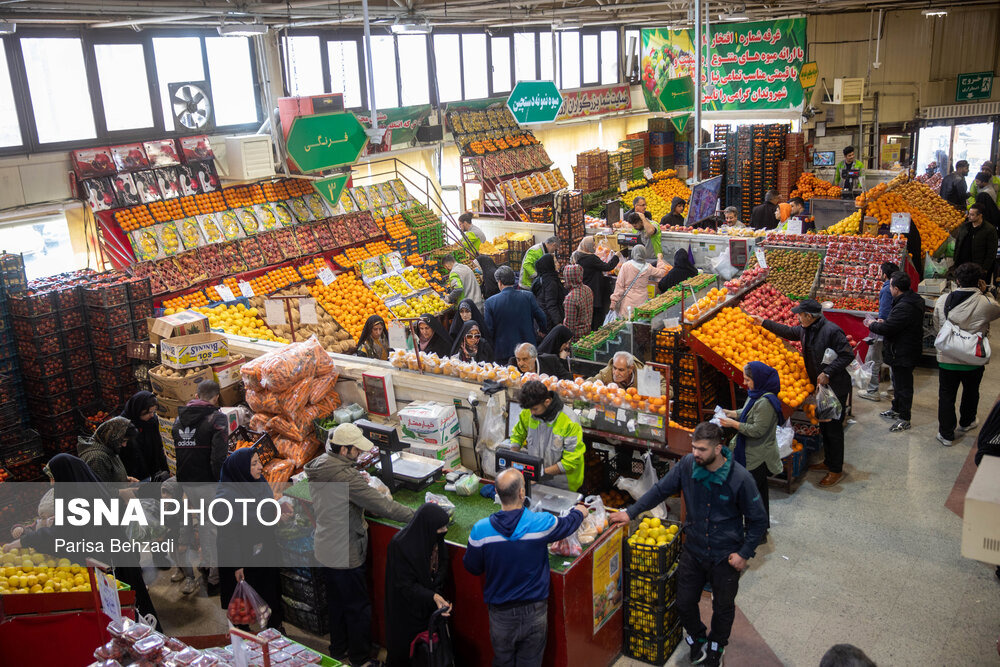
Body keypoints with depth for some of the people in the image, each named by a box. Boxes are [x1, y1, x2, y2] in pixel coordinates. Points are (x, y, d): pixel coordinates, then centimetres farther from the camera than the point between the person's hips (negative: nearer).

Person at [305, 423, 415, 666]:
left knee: (337, 602, 25)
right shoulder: (345, 476, -30)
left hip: (325, 549, 9)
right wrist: (416, 516, -20)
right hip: (344, 554, -9)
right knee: (359, 608, 9)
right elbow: (381, 505, -28)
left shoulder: (319, 465, -1)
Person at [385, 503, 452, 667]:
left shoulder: (434, 538, -8)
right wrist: (432, 597, -35)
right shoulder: (400, 544, -28)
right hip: (407, 609, -6)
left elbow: (442, 570, 1)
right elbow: (405, 585, -23)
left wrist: (438, 596, -15)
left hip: (430, 606, 6)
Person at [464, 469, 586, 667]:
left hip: (501, 613, 1)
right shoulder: (541, 523, -21)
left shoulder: (480, 530, -20)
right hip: (534, 612, -1)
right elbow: (567, 524, 2)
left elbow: (472, 568, -3)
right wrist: (579, 512, 25)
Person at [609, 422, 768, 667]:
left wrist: (744, 553, -12)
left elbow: (758, 521, -9)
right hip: (693, 551, 3)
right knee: (684, 603, 15)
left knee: (723, 608, 19)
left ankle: (716, 647, 48)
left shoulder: (740, 479, -22)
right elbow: (660, 490, 1)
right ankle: (697, 640, 45)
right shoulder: (688, 465, -14)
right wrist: (631, 512, -3)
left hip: (725, 556, -2)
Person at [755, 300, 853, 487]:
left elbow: (848, 355, -22)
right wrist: (764, 322, 26)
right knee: (824, 427, 19)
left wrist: (827, 373, -28)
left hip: (835, 388, -9)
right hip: (820, 386, 9)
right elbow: (788, 331, 23)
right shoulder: (805, 329, 4)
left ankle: (836, 471, 11)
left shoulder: (832, 331, -23)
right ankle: (828, 463, 34)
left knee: (833, 429, -1)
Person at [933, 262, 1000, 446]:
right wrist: (984, 292, 6)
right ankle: (966, 423, 46)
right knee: (971, 392, 25)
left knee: (946, 396, 11)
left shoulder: (942, 300, -9)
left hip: (947, 358, 0)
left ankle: (946, 434, 17)